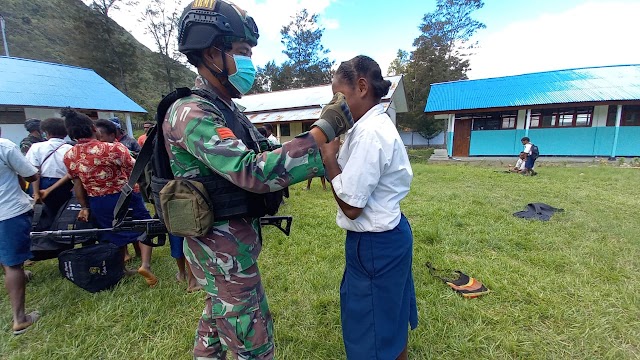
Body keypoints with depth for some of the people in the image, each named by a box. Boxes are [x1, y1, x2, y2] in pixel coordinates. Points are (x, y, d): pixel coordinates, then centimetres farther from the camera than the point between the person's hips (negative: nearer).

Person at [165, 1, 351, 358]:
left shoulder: (227, 110, 8)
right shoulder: (192, 112, -22)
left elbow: (264, 153, 8)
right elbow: (253, 172, -34)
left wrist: (318, 161, -3)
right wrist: (326, 128, -33)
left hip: (225, 241, 9)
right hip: (225, 248, -9)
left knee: (217, 318, 29)